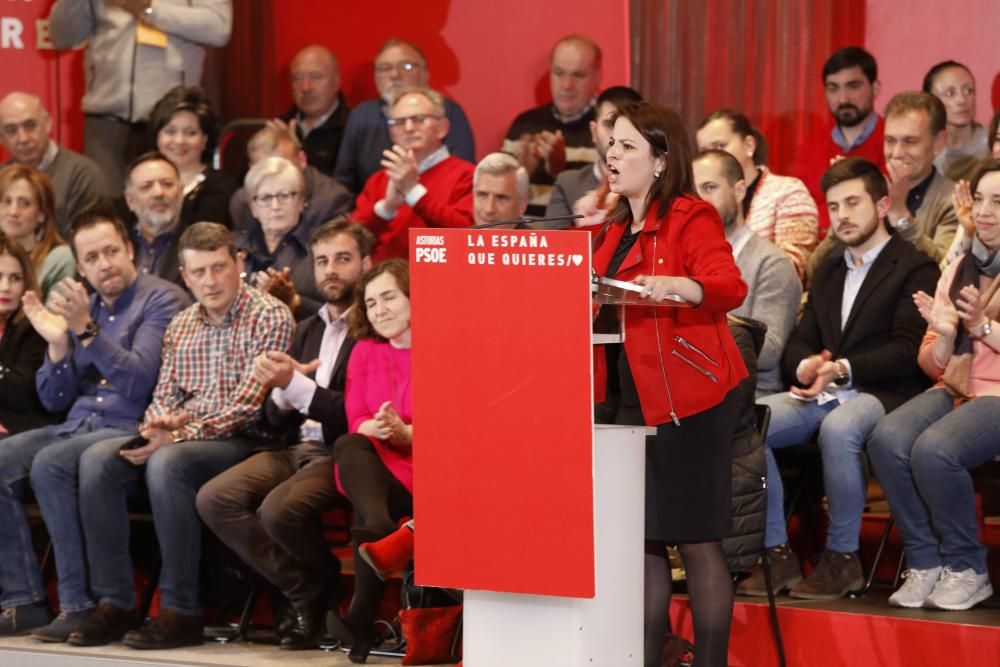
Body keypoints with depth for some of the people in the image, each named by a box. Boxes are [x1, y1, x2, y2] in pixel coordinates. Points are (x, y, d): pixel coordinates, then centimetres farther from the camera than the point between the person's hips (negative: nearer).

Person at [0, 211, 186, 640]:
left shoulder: (162, 300, -2)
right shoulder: (80, 308, 18)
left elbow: (138, 382, -14)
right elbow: (55, 401, 16)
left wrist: (86, 329, -21)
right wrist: (57, 343, -1)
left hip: (130, 429, -7)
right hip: (76, 427, 7)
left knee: (50, 464, -32)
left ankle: (82, 604, -27)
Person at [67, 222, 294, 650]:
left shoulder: (269, 318, -5)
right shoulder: (181, 326, 17)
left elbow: (247, 404, -14)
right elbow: (165, 395, 17)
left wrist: (179, 435, -21)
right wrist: (156, 425, -9)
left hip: (243, 439, -7)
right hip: (180, 436, 7)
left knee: (167, 463, -35)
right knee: (98, 459, -17)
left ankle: (181, 611, -28)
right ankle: (114, 602, -16)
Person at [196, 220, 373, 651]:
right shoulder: (308, 330, 20)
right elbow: (276, 418, 17)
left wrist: (295, 385, -20)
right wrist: (282, 393, -6)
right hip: (298, 448, 8)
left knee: (279, 509, -33)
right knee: (214, 500, -16)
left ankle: (324, 582, 1)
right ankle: (306, 591, -4)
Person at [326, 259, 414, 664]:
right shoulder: (365, 351, 19)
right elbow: (356, 422, 10)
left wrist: (406, 434, -21)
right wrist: (376, 429, -14)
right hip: (377, 464, 5)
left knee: (365, 513, -34)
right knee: (348, 447, -32)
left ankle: (363, 617, -34)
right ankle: (380, 530, -53)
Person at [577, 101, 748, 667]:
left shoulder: (691, 219, -8)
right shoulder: (615, 230, 16)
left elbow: (729, 287, -23)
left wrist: (677, 286, -40)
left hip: (689, 398, -8)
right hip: (633, 398, 8)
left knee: (696, 537, -5)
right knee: (640, 537, 9)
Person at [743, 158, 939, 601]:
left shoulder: (915, 269, 3)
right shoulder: (828, 272, 25)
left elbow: (907, 351, -9)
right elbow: (799, 342, 19)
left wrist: (842, 369, -21)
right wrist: (805, 366, -6)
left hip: (882, 395, -6)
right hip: (822, 396, 6)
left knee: (838, 427, -40)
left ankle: (842, 558, -25)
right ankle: (776, 553, -17)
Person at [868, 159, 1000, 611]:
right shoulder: (958, 270, 19)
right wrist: (945, 336, -5)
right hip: (953, 391, 6)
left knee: (934, 449, -33)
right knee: (888, 440, -26)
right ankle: (925, 564, -15)